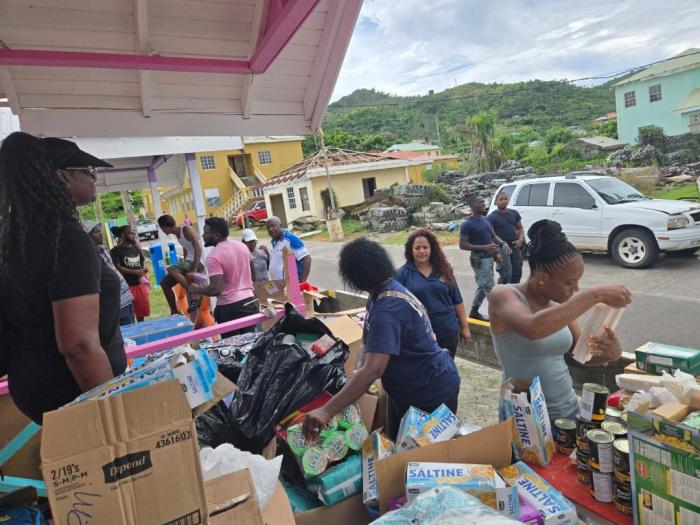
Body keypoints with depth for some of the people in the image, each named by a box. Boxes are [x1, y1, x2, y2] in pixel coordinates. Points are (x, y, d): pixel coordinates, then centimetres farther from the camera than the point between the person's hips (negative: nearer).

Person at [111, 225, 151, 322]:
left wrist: (144, 269, -3)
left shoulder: (136, 248, 11)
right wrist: (135, 272, -25)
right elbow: (117, 268, -16)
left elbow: (142, 261, 20)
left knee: (143, 310, 15)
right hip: (127, 286, -6)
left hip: (140, 284, 6)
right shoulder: (116, 251, -8)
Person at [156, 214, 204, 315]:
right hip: (189, 261, 10)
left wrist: (194, 270, -29)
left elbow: (198, 249, -23)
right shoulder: (177, 234, 13)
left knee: (171, 270, -30)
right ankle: (174, 312, 15)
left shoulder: (187, 229, -14)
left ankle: (195, 297, -26)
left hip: (199, 262, -10)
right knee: (164, 282, 7)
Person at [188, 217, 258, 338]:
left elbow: (216, 289, -21)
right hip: (250, 302, 7)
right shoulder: (242, 246, 6)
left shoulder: (214, 257, -16)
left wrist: (195, 289, -6)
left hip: (230, 307, -7)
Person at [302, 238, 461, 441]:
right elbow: (373, 347, 8)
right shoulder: (390, 288, -1)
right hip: (407, 389, 9)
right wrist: (358, 372, -7)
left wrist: (327, 411, -46)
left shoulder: (387, 308, -32)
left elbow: (373, 370, -42)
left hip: (431, 394, -9)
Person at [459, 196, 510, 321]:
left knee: (482, 286, 15)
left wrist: (503, 243, -3)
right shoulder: (467, 224, -13)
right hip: (479, 259, -8)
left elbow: (494, 236, 19)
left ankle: (474, 312, 26)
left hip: (489, 258, 8)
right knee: (489, 288, -4)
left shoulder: (486, 220, 10)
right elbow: (462, 245, -16)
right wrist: (484, 247, -24)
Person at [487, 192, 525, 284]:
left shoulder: (514, 213, 10)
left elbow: (520, 228, 17)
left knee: (517, 274, 13)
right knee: (506, 275, -12)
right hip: (502, 248, -6)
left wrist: (521, 239, -2)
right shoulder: (492, 217, -6)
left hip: (515, 247, 6)